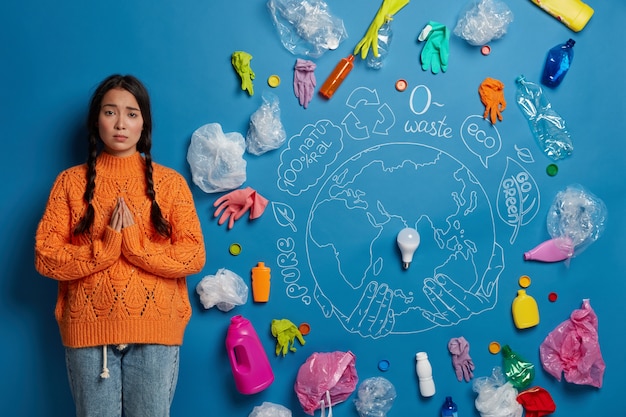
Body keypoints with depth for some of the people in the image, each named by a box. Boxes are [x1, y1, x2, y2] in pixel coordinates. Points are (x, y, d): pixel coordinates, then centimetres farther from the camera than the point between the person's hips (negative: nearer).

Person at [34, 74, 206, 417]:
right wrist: (106, 246, -15)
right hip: (88, 330, 0)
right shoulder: (71, 181, 4)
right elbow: (45, 258, -2)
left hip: (156, 331, 0)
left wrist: (134, 242, -14)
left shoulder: (170, 182, 3)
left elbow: (194, 257, -4)